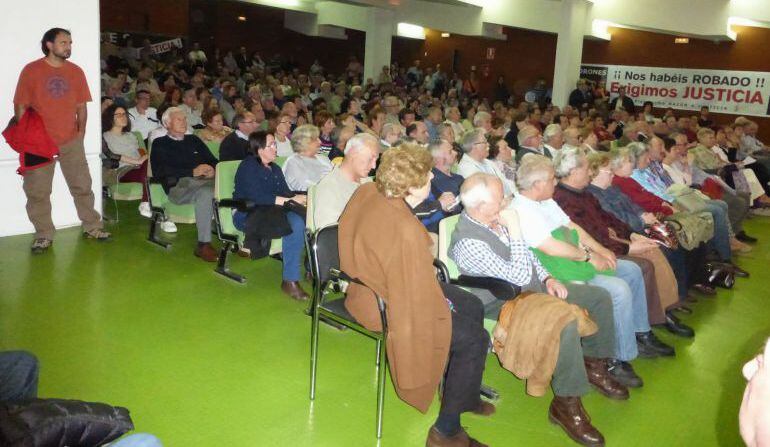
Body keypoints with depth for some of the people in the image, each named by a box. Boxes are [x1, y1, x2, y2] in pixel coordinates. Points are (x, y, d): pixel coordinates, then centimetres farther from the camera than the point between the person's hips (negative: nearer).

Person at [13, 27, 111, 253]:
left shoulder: (76, 71, 6)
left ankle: (92, 227, 19)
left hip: (71, 142, 2)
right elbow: (20, 106, -1)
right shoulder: (31, 71, -3)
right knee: (37, 192, 2)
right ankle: (44, 235, 13)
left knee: (82, 186, 8)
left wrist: (81, 132, 1)